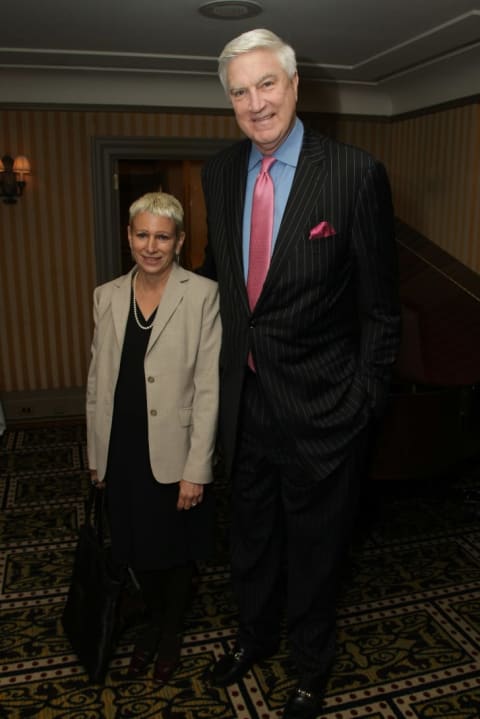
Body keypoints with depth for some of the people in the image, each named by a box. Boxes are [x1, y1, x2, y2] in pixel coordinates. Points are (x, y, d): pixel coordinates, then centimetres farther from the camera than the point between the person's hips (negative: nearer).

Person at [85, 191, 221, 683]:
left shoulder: (202, 295, -12)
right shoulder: (107, 296, 2)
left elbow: (208, 388, -13)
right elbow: (97, 380, 7)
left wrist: (196, 468, -15)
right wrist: (96, 455, 9)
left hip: (175, 451, -4)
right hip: (122, 450, 4)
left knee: (177, 546, 16)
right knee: (135, 545, 20)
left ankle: (172, 630, 44)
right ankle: (153, 619, 49)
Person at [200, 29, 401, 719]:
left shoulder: (356, 174, -15)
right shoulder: (219, 172, 1)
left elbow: (380, 306, -10)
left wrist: (367, 403, -10)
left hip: (319, 405, -4)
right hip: (245, 398, 5)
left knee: (314, 547, 17)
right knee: (251, 534, 25)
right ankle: (254, 634, 54)